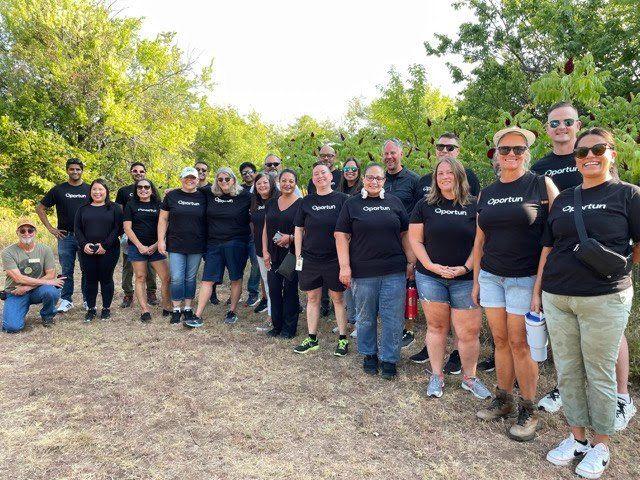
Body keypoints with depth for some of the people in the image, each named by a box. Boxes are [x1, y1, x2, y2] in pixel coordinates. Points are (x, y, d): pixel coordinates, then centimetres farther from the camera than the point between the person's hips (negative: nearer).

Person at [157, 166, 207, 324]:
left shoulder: (203, 197, 5)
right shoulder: (171, 196, 3)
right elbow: (163, 219, 5)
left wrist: (207, 243, 6)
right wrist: (161, 240, -2)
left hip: (196, 246, 1)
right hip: (176, 245, -1)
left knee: (190, 278, 9)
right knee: (177, 278, -2)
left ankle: (188, 308, 20)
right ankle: (176, 309, 10)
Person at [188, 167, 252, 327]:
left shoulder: (244, 196, -2)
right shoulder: (210, 194, 6)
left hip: (236, 243, -2)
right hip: (214, 243, 3)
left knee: (236, 279, 6)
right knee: (207, 279, 1)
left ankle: (232, 312, 22)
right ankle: (198, 316, 5)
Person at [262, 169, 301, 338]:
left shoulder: (301, 204, -4)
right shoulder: (271, 203, 11)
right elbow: (265, 229, 12)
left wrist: (290, 237, -19)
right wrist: (265, 251, 4)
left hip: (292, 254, -4)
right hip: (273, 255, 5)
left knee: (290, 289, 2)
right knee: (274, 289, 7)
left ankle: (289, 328, 14)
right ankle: (277, 325, 22)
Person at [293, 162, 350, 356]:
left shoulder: (342, 199, -1)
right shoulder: (306, 202, 6)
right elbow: (299, 230, 9)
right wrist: (298, 255, 3)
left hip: (334, 258, -3)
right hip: (310, 258, 3)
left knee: (337, 298, 5)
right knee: (312, 298, 10)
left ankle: (343, 339, 18)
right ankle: (312, 339, 22)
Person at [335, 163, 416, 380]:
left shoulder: (394, 202, 10)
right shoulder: (352, 204, 4)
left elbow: (405, 234, 12)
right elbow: (342, 236, 0)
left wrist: (411, 262, 6)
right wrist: (344, 267, -8)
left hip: (394, 272, 1)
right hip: (363, 272, -1)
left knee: (393, 317, 3)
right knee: (365, 317, 10)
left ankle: (389, 358, 17)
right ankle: (369, 354, 29)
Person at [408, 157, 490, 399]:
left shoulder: (474, 206, 3)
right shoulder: (425, 205, 4)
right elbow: (415, 240, 3)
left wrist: (466, 267, -9)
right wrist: (431, 265, -9)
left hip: (465, 279, 0)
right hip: (430, 277, 0)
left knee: (469, 332, 2)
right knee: (436, 326, 8)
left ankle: (469, 377, 23)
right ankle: (436, 375, 23)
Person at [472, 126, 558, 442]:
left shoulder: (542, 185, -3)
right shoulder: (486, 194, 10)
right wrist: (476, 280, 13)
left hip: (525, 279, -4)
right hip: (491, 276, 4)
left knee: (520, 344, 0)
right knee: (500, 340, 10)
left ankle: (528, 410, 17)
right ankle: (503, 400, 25)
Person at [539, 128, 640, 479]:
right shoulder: (563, 199, 12)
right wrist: (537, 291, 11)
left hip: (604, 299, -4)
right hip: (556, 298, 4)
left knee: (599, 374, 6)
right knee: (567, 371, 11)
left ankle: (601, 444, 24)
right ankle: (577, 437, 27)